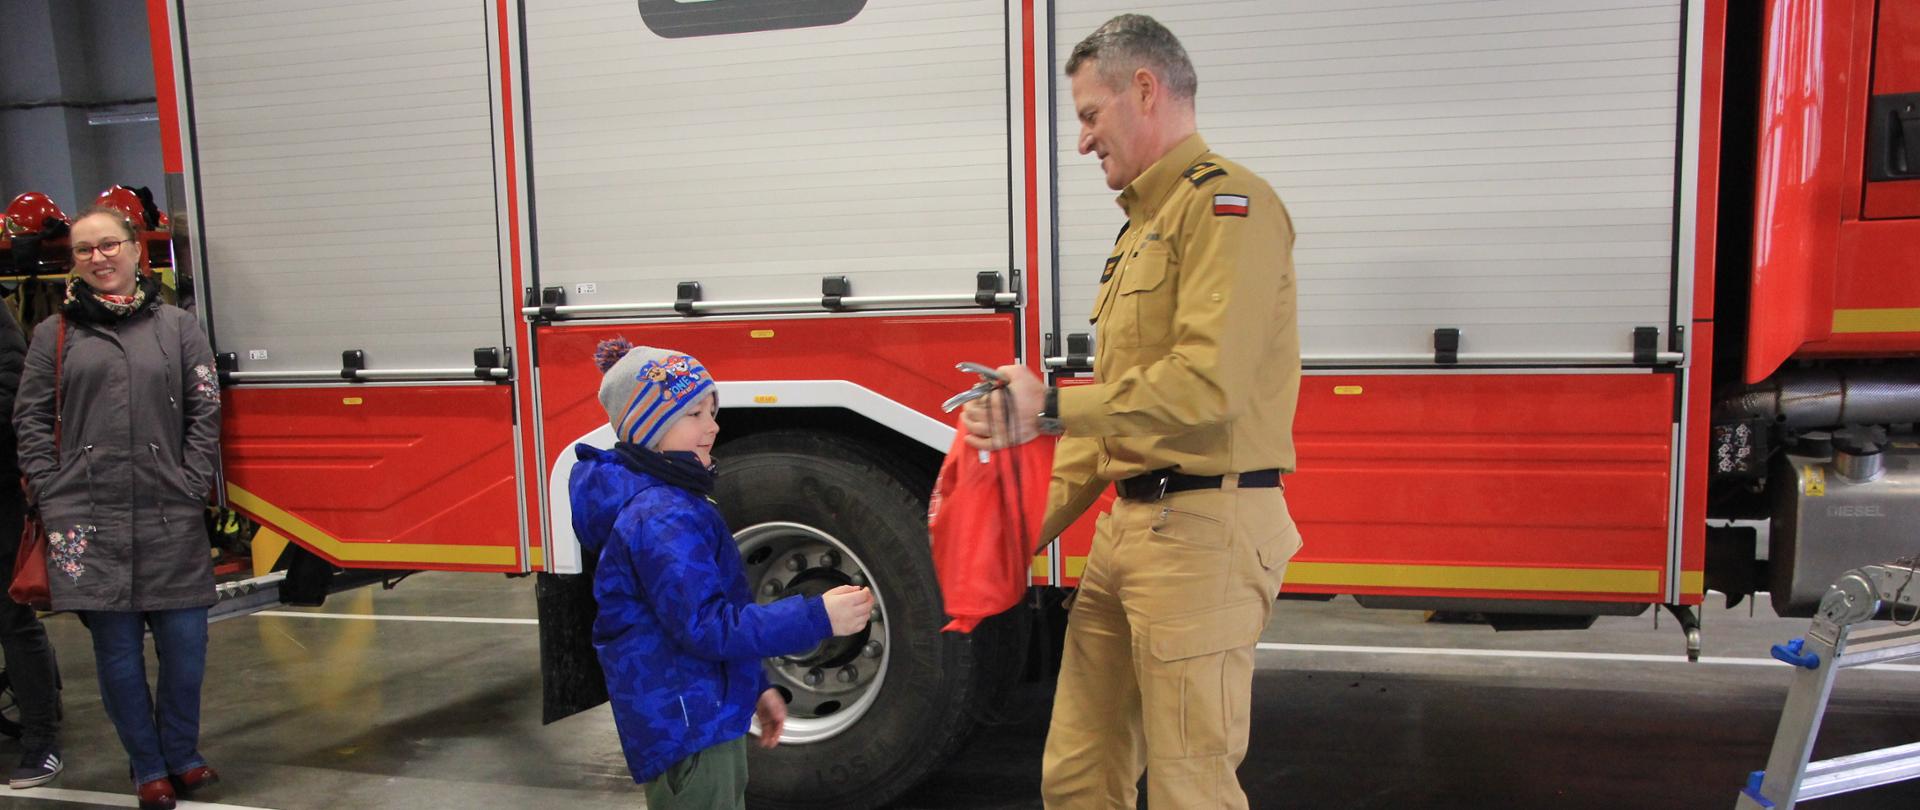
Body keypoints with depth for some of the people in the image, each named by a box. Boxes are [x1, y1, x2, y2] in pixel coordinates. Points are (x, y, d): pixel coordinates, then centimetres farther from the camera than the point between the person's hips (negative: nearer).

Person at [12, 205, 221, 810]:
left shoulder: (178, 327, 9)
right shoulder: (53, 334, 10)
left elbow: (205, 413, 5)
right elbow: (31, 421, 9)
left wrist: (191, 489, -3)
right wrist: (51, 498, 0)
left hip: (171, 521, 0)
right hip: (87, 522, 0)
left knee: (184, 645, 1)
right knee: (116, 651, 5)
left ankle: (182, 758, 22)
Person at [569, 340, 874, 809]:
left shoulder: (670, 500, 10)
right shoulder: (662, 517, -23)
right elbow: (706, 627, -28)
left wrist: (754, 686, 19)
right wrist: (816, 618, -29)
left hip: (707, 719, 11)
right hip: (684, 730, -11)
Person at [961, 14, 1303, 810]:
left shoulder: (1224, 201, -8)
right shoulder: (1144, 224, 22)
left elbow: (1207, 383, -21)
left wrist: (1053, 408, -18)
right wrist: (1029, 530, 18)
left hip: (1204, 532, -9)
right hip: (1128, 529, 9)